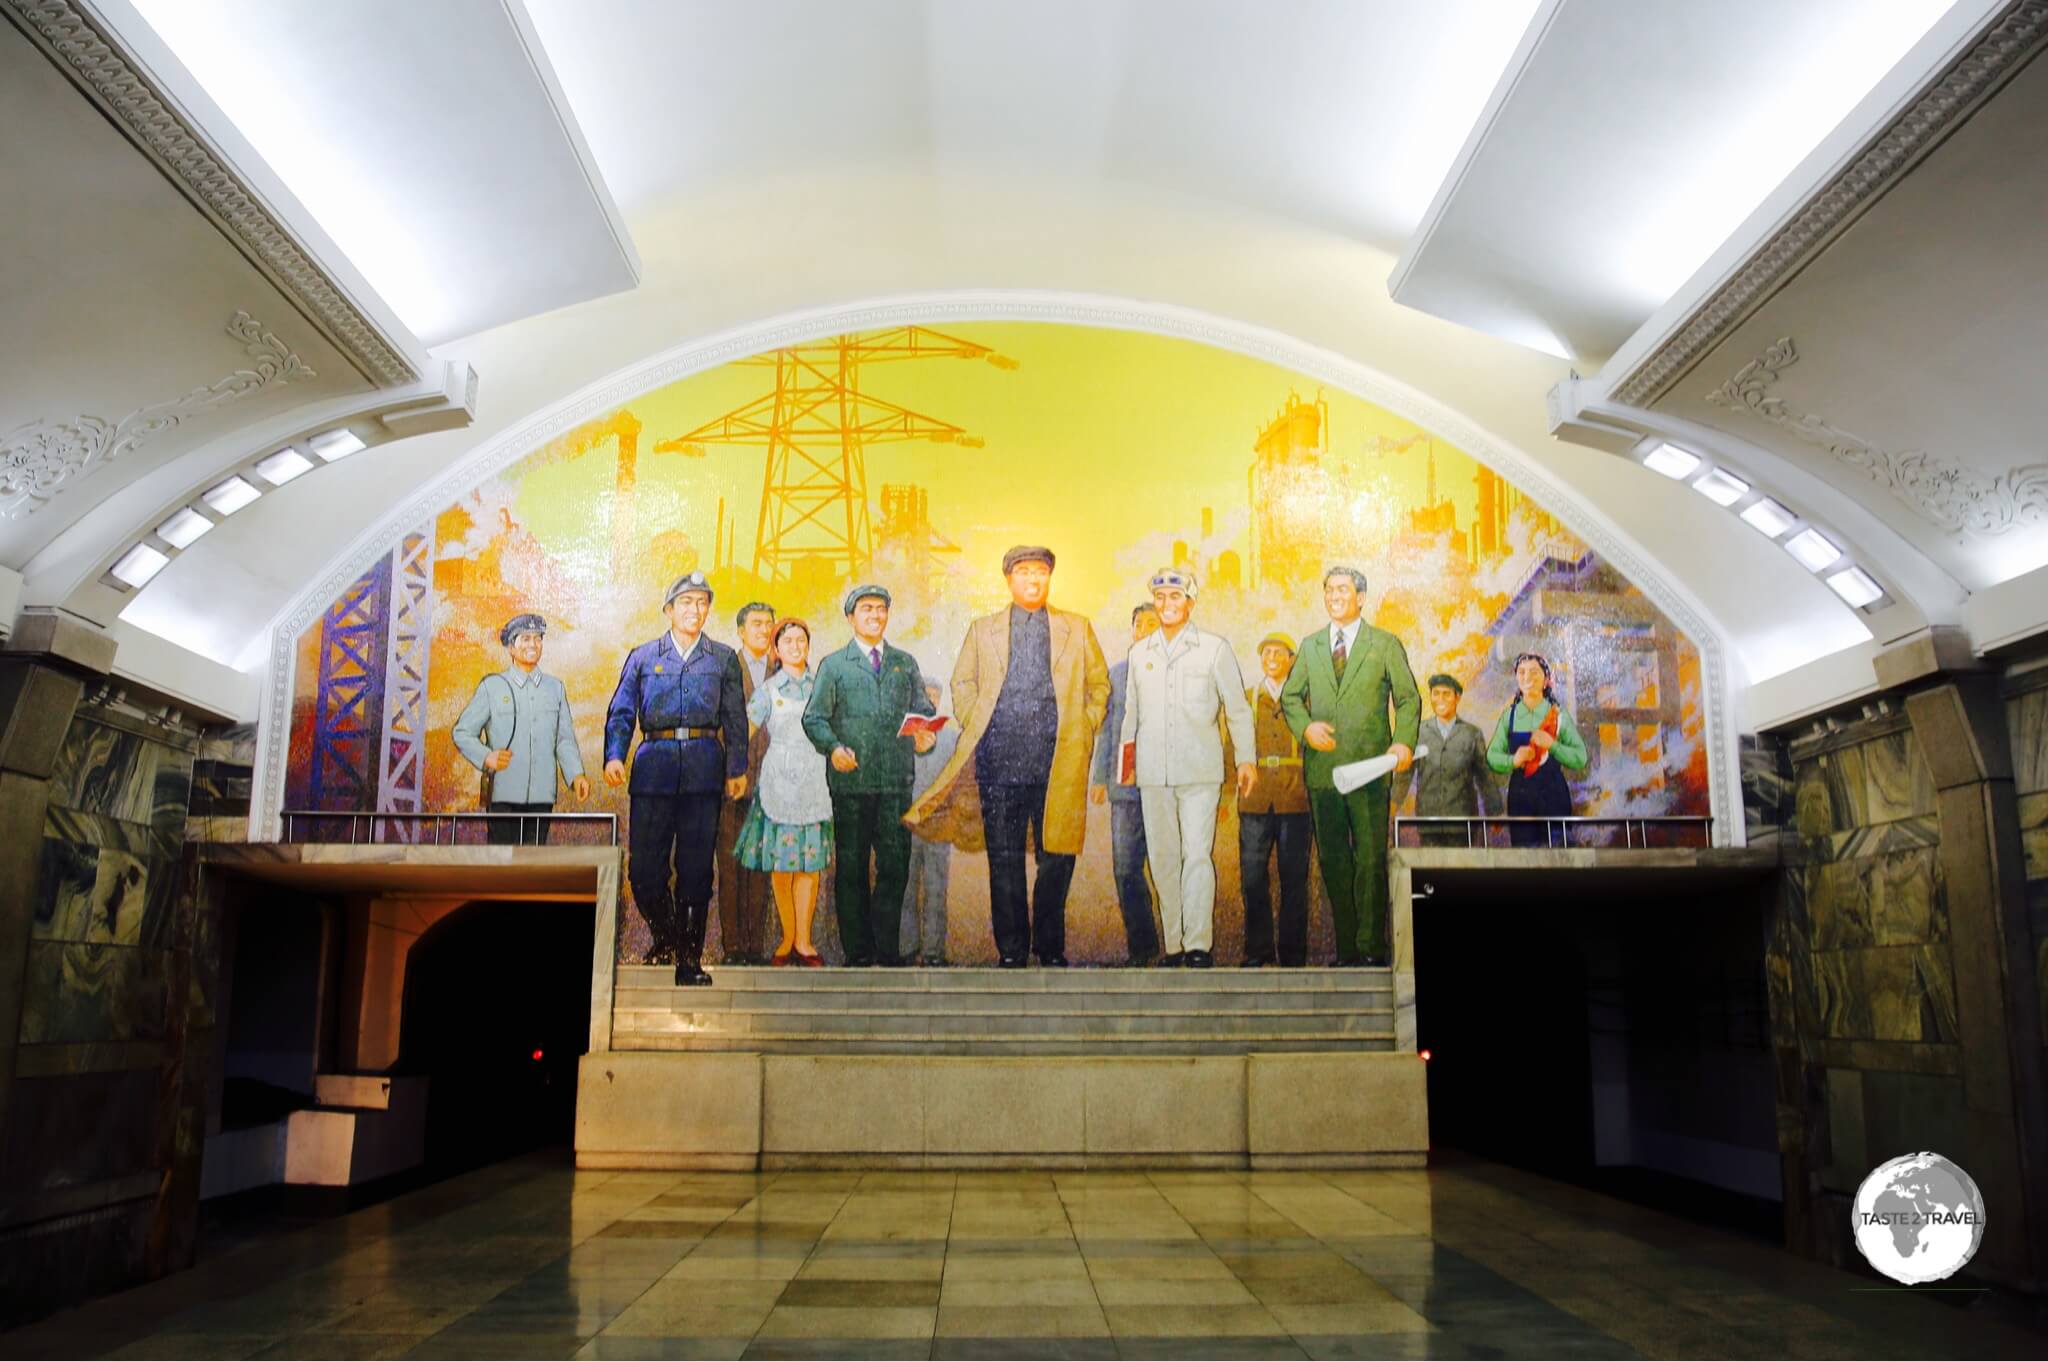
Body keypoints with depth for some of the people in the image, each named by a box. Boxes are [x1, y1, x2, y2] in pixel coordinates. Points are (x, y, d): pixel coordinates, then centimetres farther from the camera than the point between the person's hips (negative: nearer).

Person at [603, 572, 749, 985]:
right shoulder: (642, 657, 12)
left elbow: (735, 719, 9)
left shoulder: (723, 659, 12)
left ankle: (690, 958, 10)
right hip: (654, 766, 0)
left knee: (696, 869, 1)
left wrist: (737, 768, 0)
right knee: (643, 866, -2)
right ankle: (665, 936, 24)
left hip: (704, 768, 0)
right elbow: (621, 713, 9)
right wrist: (614, 756, -7)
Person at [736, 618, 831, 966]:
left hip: (814, 780, 1)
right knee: (780, 861, 1)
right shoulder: (767, 690, 5)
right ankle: (788, 937, 12)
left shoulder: (821, 686, 11)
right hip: (778, 781, -1)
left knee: (810, 859, -1)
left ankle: (803, 940, 4)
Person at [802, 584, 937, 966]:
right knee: (852, 869, 3)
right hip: (851, 778, -2)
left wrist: (924, 735, -8)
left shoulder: (905, 663, 18)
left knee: (895, 866, 0)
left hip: (897, 780, 2)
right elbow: (814, 718, 3)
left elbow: (923, 709, 14)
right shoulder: (833, 665, 10)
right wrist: (832, 747, -15)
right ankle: (857, 952, 11)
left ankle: (886, 950, 10)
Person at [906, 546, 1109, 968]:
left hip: (1058, 760, 0)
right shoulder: (983, 629, 15)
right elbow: (962, 683, 16)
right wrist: (974, 728, 4)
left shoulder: (1077, 629, 14)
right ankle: (1011, 949, 9)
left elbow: (1099, 683, 16)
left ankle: (1050, 947, 13)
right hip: (999, 760, 0)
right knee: (1004, 858, 1)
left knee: (1057, 855, 1)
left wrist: (1085, 730, 6)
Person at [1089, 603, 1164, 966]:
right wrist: (1099, 777, 12)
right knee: (1126, 869, 3)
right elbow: (1105, 728, 17)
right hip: (1126, 784, 4)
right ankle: (1140, 945, 14)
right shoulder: (1118, 673, 14)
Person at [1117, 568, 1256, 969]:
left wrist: (1246, 759, 3)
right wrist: (1126, 749, 20)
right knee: (1162, 858, 4)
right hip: (1152, 771, 4)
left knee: (1197, 855, -11)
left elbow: (1237, 708, 7)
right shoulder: (1140, 653, 15)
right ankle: (1173, 944, 11)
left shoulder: (1214, 649, 5)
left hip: (1200, 770, -3)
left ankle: (1199, 944, -8)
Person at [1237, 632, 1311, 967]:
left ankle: (1292, 954, 8)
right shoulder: (1247, 700, 15)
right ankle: (1257, 951, 10)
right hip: (1255, 800, 1)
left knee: (1294, 879, 0)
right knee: (1252, 878, -1)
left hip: (1295, 799, -1)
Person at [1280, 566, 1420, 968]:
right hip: (1322, 767, 3)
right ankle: (1346, 946, 12)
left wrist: (1404, 742, -14)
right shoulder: (1310, 646, 15)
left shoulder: (1386, 645, 6)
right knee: (1333, 860, 5)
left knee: (1371, 859, -6)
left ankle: (1372, 947, 0)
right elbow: (1290, 696, 16)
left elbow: (1408, 699, 3)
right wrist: (1305, 727, -5)